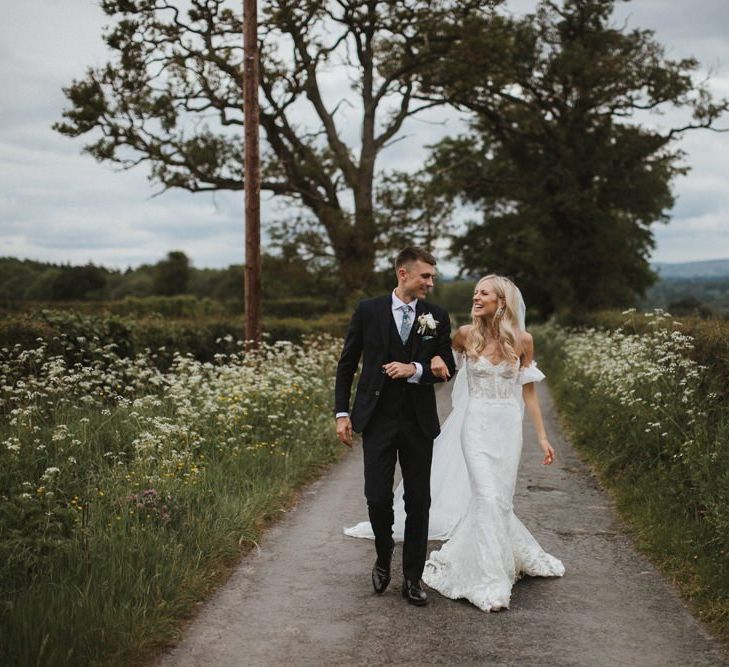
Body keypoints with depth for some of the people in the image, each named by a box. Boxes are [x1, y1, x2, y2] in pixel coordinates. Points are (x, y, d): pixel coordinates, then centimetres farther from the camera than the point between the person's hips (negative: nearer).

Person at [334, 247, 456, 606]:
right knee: (377, 497, -5)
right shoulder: (368, 310, -1)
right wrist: (342, 413, -1)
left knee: (418, 501, 5)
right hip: (377, 418, -2)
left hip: (419, 421, 2)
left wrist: (415, 369, -14)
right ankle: (384, 555, 25)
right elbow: (346, 364, 4)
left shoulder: (437, 317, 3)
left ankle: (412, 578, 18)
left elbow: (447, 368, 6)